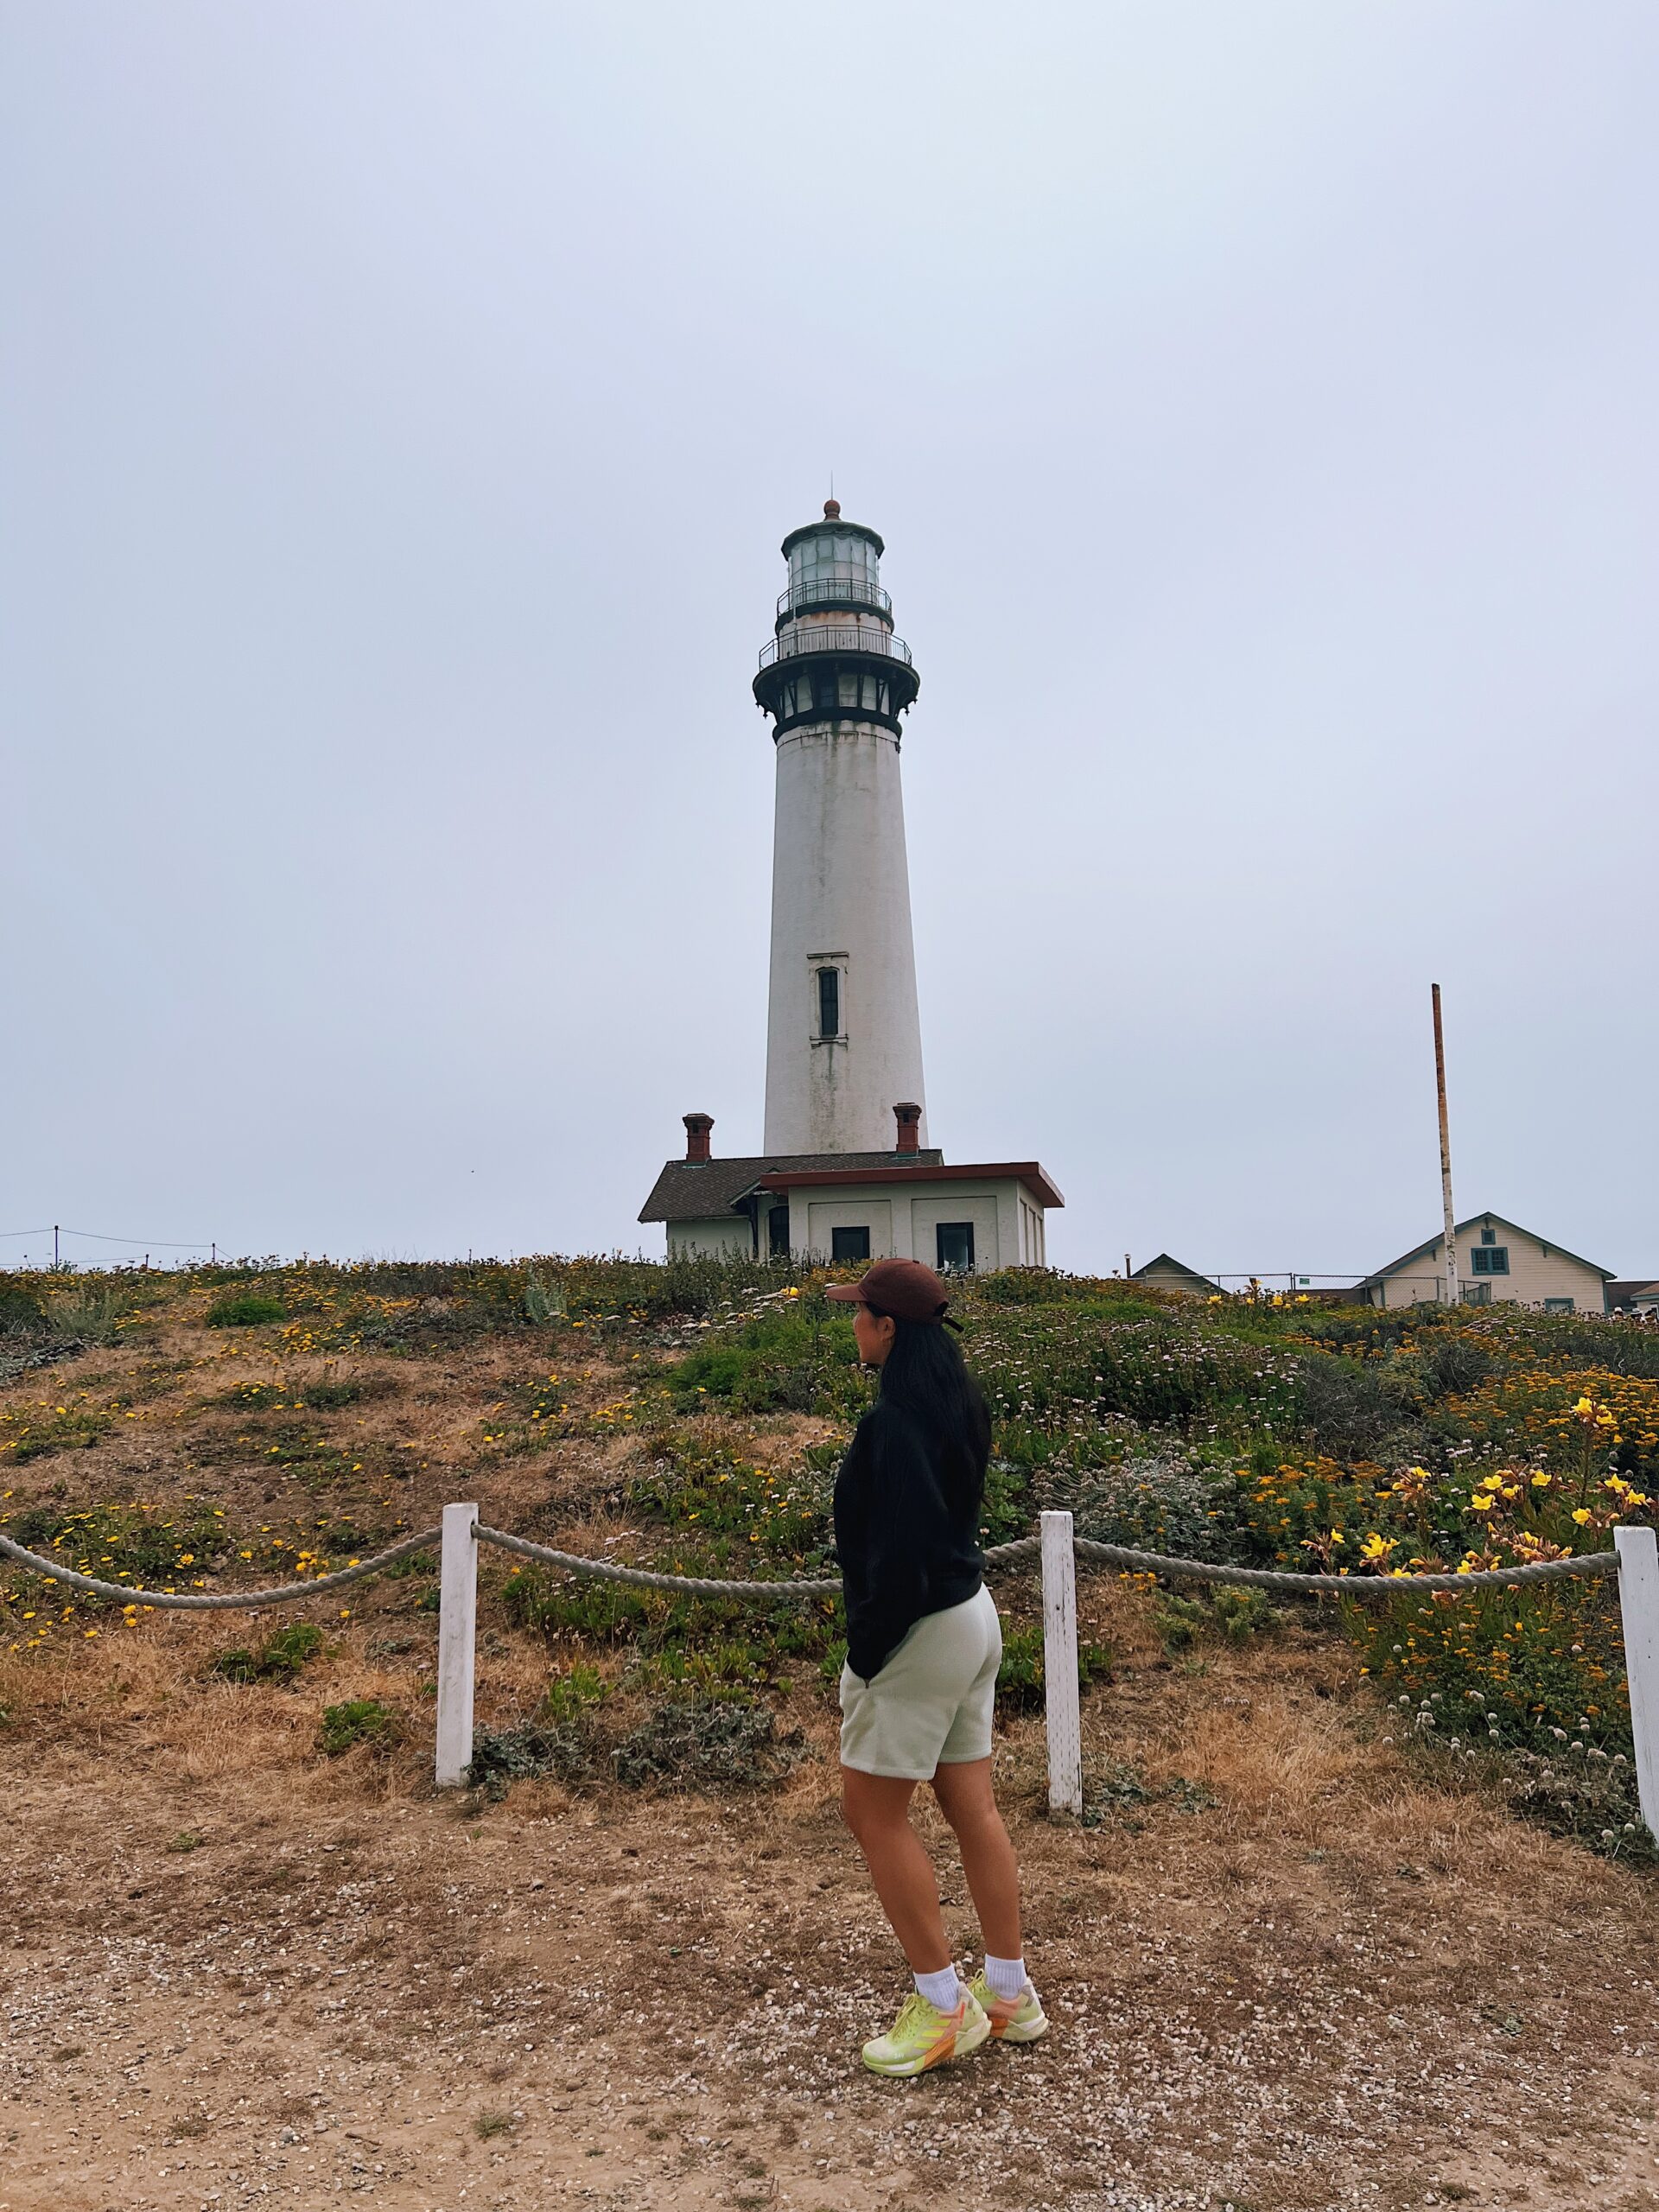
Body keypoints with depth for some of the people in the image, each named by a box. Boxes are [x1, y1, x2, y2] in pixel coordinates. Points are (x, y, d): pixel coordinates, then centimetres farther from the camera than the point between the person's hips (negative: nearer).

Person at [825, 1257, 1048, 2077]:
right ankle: (1009, 1992, 28)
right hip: (973, 1614, 9)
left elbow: (899, 1553, -24)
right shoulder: (957, 1404, 5)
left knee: (873, 1810, 7)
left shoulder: (895, 1422, -23)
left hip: (922, 1631, -9)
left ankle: (943, 2004, 15)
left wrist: (866, 1650, -12)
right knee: (973, 1808, 16)